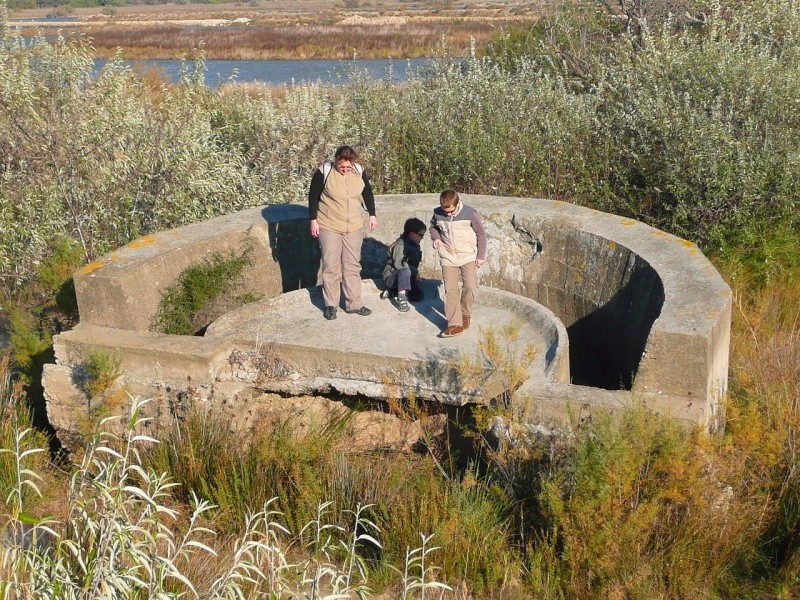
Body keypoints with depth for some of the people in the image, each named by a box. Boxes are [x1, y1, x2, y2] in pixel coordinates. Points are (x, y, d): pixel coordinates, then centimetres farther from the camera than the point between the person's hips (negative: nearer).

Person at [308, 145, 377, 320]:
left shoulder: (359, 171, -4)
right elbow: (313, 196, -6)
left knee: (353, 266, 8)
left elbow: (367, 193, 11)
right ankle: (330, 305, 13)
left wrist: (372, 214, 11)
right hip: (329, 227, -3)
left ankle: (353, 304, 17)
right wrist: (313, 220, -7)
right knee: (331, 266, 0)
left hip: (354, 227, 3)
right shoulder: (323, 172, -14)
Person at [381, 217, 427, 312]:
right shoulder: (400, 245, -19)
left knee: (418, 295, -10)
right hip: (391, 277, -9)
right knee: (405, 271, -40)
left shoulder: (415, 245, 10)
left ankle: (392, 291, 5)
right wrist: (415, 272, -24)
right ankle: (401, 299, -38)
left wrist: (416, 274, 4)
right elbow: (398, 264, -30)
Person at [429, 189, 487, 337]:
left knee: (470, 287, -8)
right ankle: (454, 324, -1)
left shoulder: (470, 213, -13)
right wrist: (436, 237, -5)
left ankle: (465, 314, 19)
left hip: (468, 255, -2)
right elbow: (433, 227, 17)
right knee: (450, 290, -4)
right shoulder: (438, 214, -6)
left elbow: (481, 233, -2)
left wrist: (481, 255, 1)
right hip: (448, 257, 2)